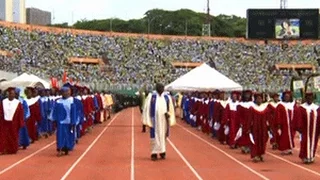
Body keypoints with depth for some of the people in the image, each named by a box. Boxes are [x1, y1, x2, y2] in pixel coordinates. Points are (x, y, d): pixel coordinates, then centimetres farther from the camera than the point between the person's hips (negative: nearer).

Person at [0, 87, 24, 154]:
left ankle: (12, 150, 21)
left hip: (14, 124, -1)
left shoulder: (18, 103, -4)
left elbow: (20, 114, -3)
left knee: (13, 137, 8)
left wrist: (20, 124, -5)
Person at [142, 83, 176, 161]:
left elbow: (170, 109, 10)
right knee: (155, 136, -2)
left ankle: (162, 152, 18)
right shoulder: (151, 96, -3)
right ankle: (154, 153, 2)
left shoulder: (167, 97, 4)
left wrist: (168, 114, -10)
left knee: (163, 136, 9)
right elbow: (147, 109, -2)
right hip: (155, 119, -2)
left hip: (164, 120, 3)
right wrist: (148, 120, -7)